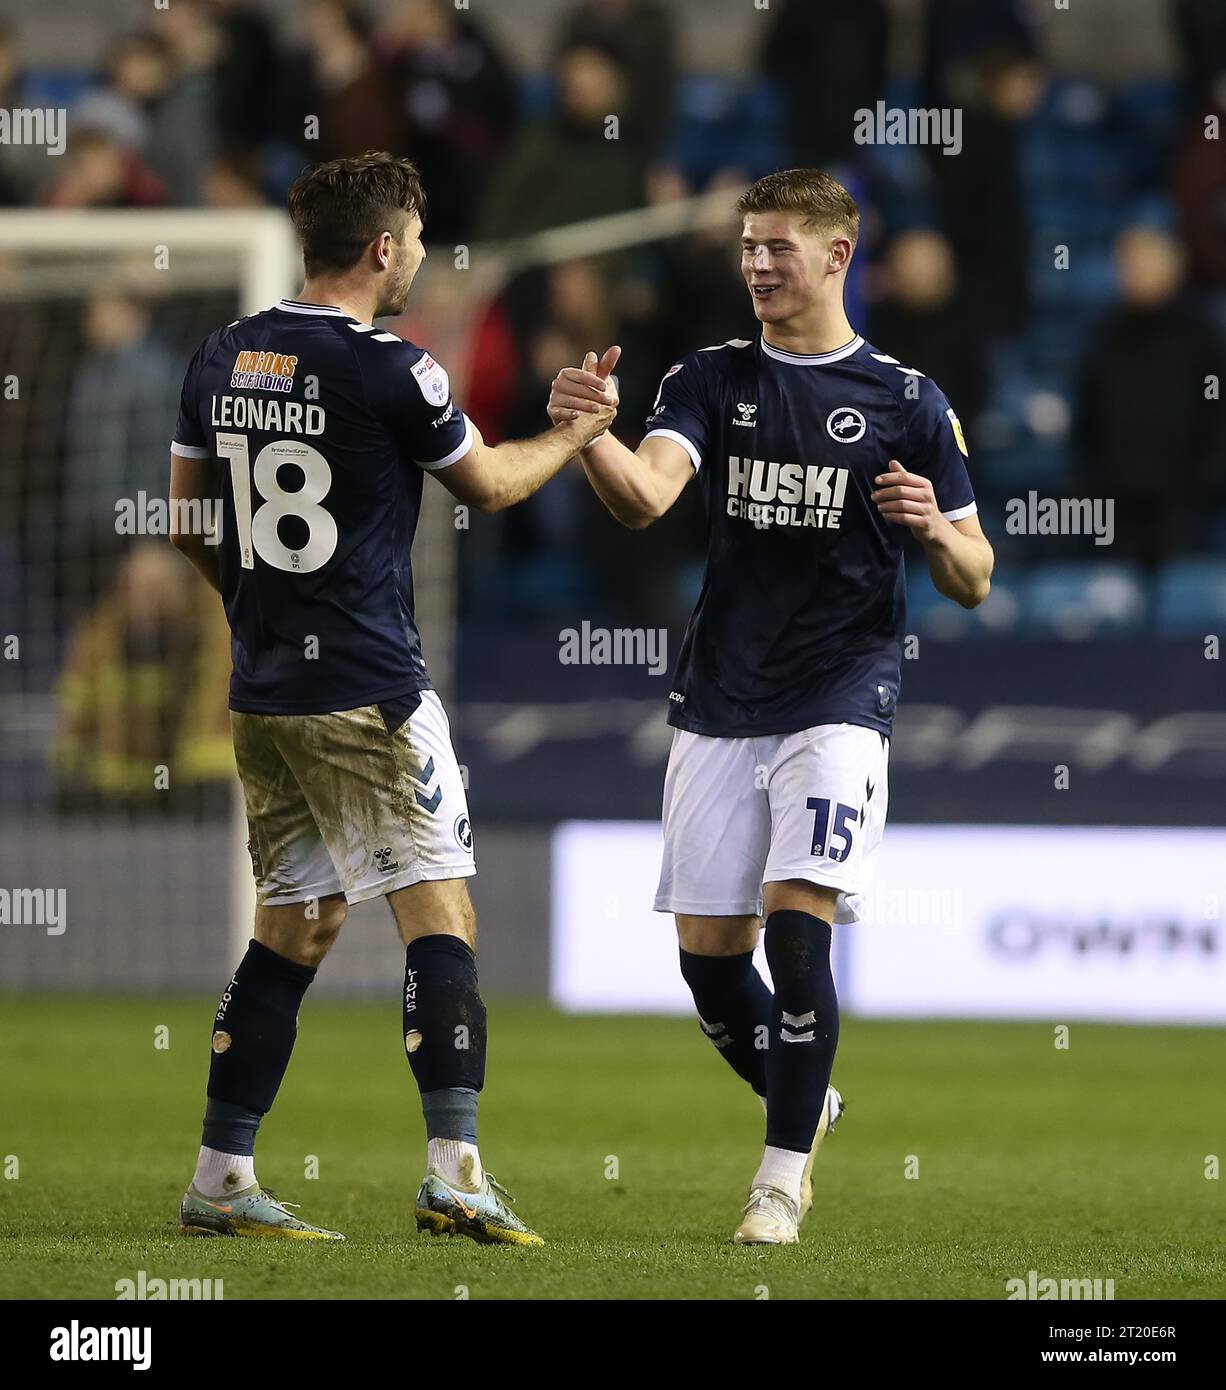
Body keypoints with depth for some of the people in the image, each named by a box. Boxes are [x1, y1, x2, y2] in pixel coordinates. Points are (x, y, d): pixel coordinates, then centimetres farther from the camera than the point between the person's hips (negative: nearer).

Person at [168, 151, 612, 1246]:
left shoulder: (223, 359, 7)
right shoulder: (387, 370, -12)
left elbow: (186, 525, 16)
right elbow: (488, 486, 3)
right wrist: (575, 435, 20)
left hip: (263, 693, 7)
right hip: (369, 696, -7)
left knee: (293, 929, 13)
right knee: (441, 918, -4)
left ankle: (221, 1179, 11)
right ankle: (455, 1173, -12)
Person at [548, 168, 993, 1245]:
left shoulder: (906, 401, 1)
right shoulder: (712, 380, 6)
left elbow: (972, 581, 5)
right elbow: (645, 493, -14)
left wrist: (932, 527, -17)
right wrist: (587, 431, -35)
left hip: (839, 700, -3)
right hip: (718, 703, 3)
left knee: (798, 924, -17)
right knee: (709, 953, 4)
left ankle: (783, 1176, -8)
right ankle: (806, 1107, 31)